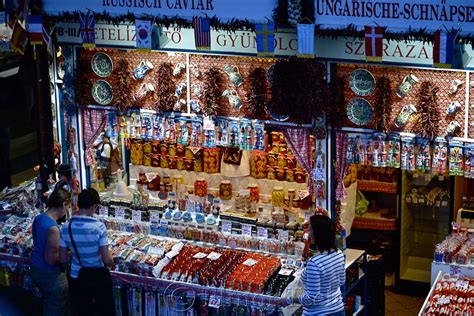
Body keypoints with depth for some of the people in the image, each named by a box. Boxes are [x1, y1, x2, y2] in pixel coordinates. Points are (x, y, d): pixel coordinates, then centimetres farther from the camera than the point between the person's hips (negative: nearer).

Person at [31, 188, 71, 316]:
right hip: (50, 275, -9)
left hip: (35, 270, 9)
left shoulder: (38, 218, -2)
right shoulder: (53, 228, -29)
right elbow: (51, 259, -26)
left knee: (47, 305, 27)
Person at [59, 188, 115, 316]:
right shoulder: (99, 227, -21)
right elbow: (107, 260, -18)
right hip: (99, 277, -3)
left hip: (76, 278, 3)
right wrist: (112, 263, 4)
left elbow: (63, 258, -2)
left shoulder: (66, 227, -10)